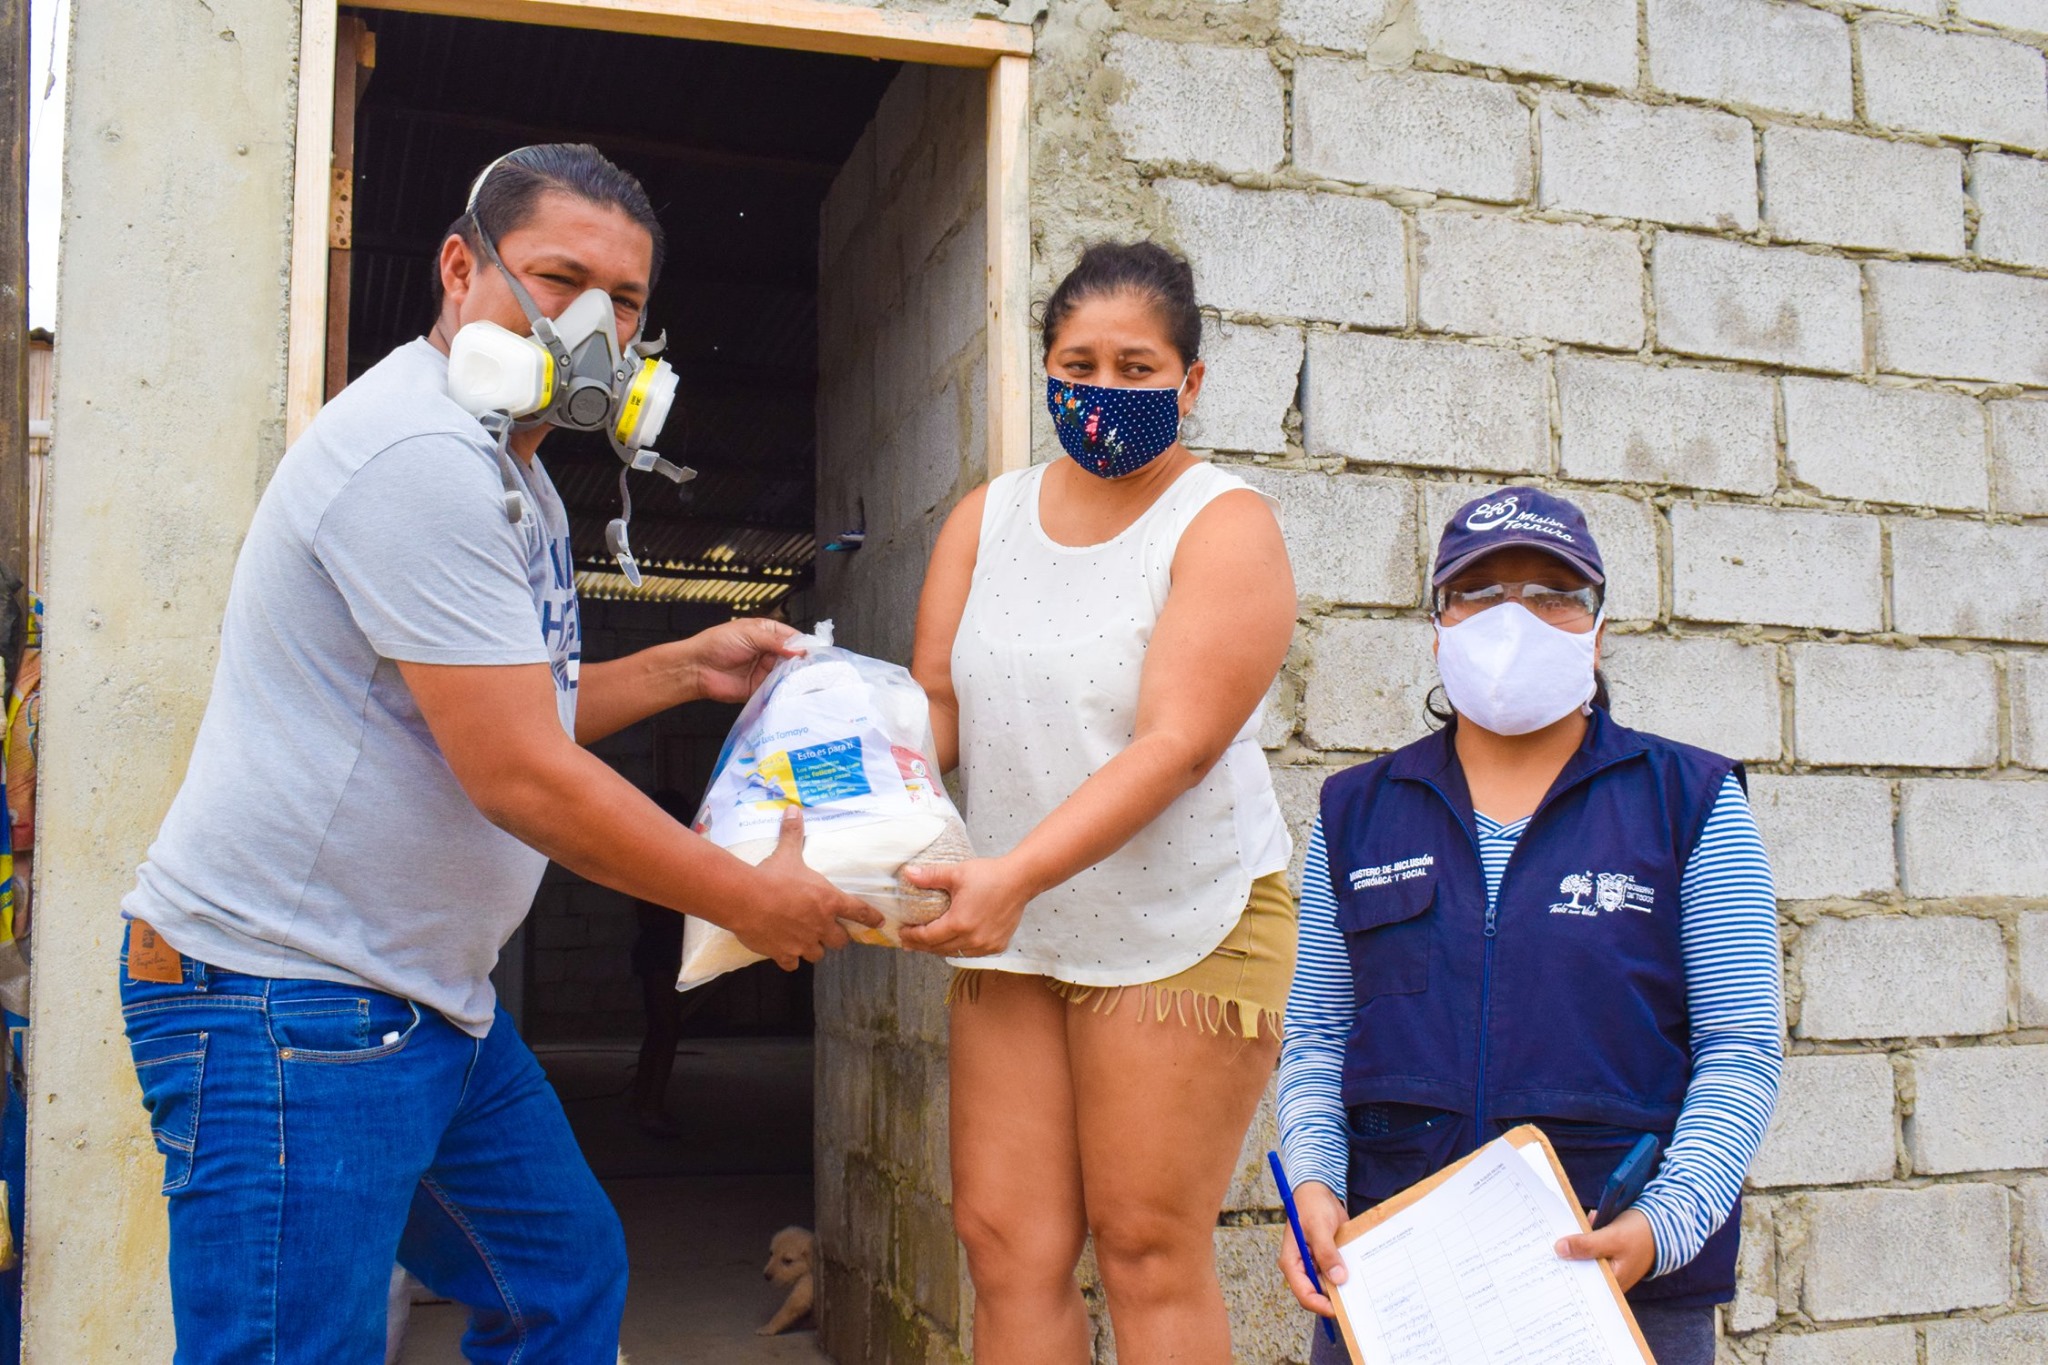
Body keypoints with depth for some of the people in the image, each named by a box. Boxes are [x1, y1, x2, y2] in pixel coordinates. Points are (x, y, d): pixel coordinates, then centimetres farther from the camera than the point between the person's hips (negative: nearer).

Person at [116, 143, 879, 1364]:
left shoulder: (512, 471, 15)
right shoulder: (421, 453, -20)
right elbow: (517, 776, -23)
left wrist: (684, 667, 13)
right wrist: (751, 900, -13)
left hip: (433, 998, 11)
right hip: (289, 999, -10)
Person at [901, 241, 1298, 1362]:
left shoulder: (1223, 525, -8)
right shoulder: (987, 518, 9)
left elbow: (1177, 744, -19)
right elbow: (936, 703, 6)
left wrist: (1015, 872, -30)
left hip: (1179, 928, -5)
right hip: (1012, 933, 5)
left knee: (1148, 1251, 0)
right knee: (1003, 1241, 3)